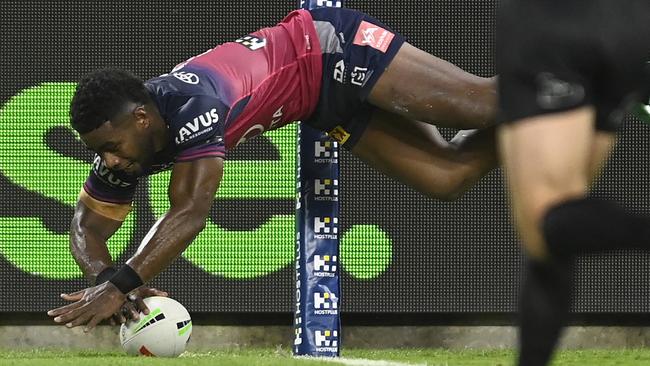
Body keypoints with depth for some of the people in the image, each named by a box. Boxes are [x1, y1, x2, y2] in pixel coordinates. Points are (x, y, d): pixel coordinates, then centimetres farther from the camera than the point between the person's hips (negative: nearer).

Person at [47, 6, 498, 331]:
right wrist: (105, 278, -30)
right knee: (448, 178, 6)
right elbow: (88, 227, -6)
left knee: (482, 106, -4)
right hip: (329, 105, 6)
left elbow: (191, 212, -44)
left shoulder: (190, 106, -38)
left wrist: (120, 285, -50)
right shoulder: (122, 139, -13)